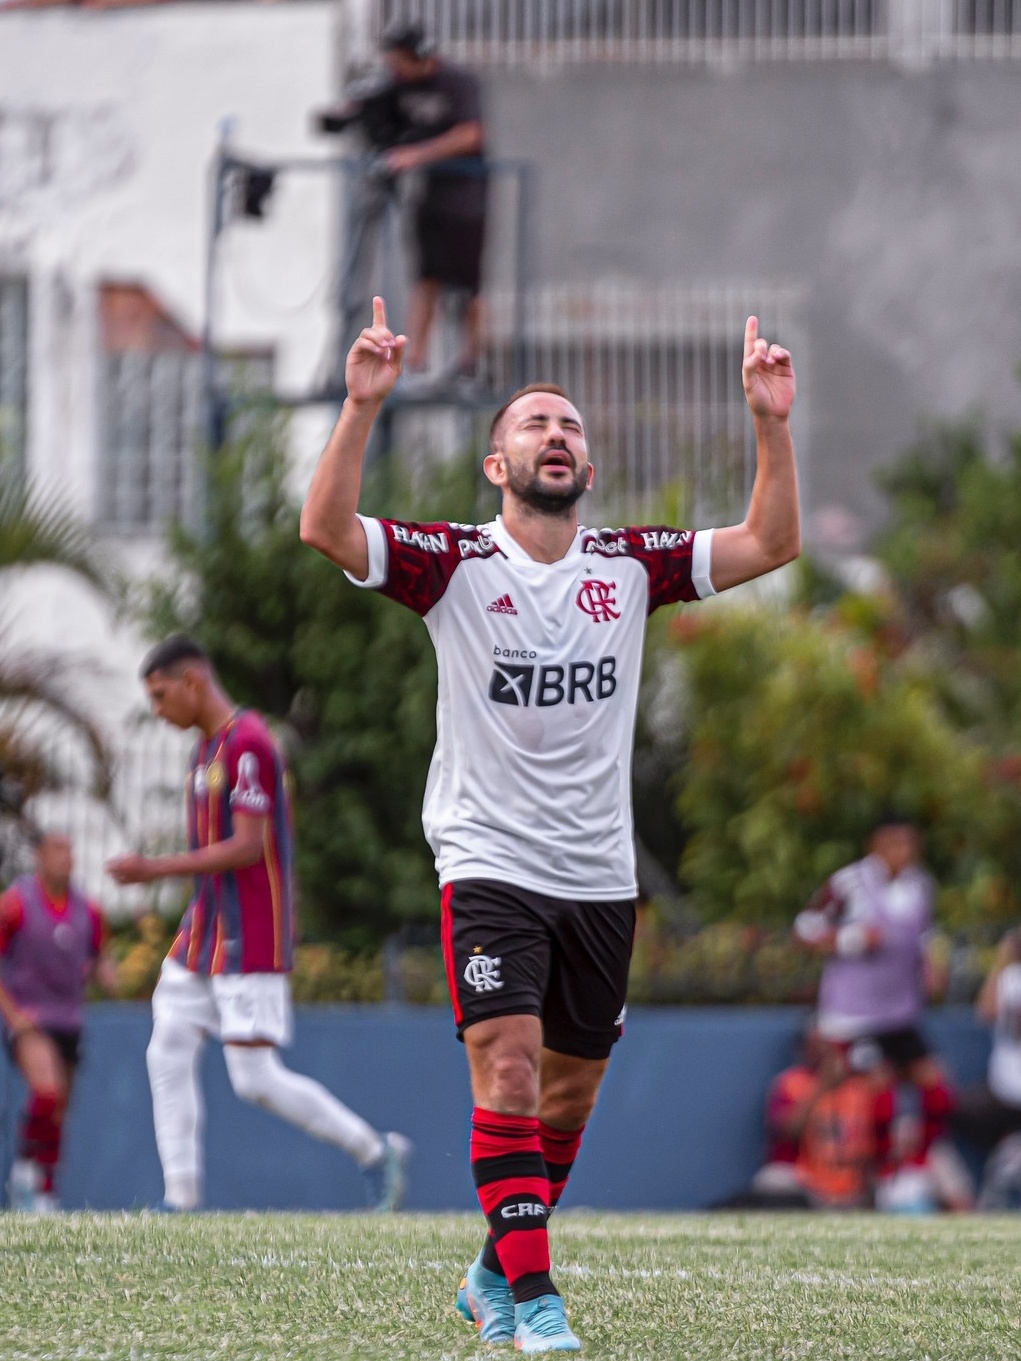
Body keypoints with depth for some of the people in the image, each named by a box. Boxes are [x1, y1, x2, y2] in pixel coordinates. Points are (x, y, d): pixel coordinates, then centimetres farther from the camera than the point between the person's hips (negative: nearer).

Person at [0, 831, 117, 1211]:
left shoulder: (88, 911, 6)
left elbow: (99, 961, 20)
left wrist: (110, 977, -4)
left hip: (68, 1019, 5)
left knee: (57, 1115, 6)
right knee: (47, 1090, -27)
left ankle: (45, 1194, 16)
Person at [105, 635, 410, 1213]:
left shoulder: (247, 743, -16)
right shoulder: (209, 746, 15)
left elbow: (245, 848, -21)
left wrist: (155, 870, -21)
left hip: (248, 942, -10)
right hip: (203, 935, 10)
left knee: (256, 1078, -9)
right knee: (169, 1054, 1)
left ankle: (375, 1150, 6)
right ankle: (181, 1197, 2)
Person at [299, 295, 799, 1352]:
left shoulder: (630, 566, 5)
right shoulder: (456, 563, -4)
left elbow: (770, 545, 2)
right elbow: (326, 530, -17)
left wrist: (772, 425, -10)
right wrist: (362, 407, -28)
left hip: (600, 873, 4)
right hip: (490, 861, -4)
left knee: (568, 1093, 12)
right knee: (509, 1068, -18)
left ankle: (494, 1275, 29)